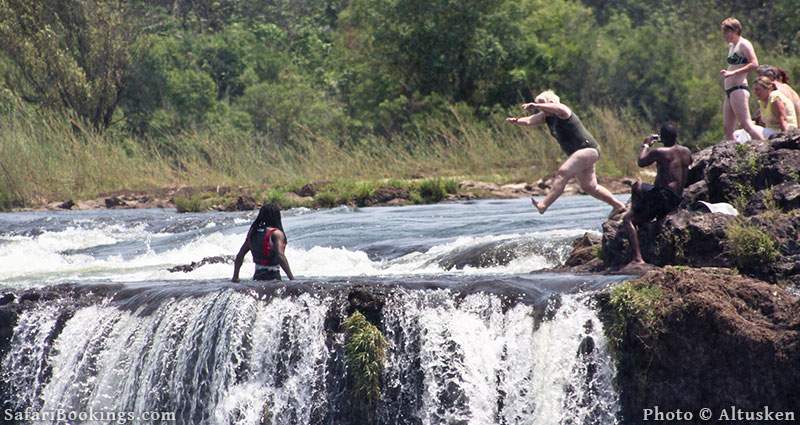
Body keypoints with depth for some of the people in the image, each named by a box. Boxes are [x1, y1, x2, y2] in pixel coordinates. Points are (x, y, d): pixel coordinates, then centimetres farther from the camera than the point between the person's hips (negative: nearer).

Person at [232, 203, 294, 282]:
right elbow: (280, 256, -17)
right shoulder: (276, 234, -5)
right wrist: (291, 278, -16)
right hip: (273, 277, -6)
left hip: (257, 276, 6)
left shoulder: (253, 232, 13)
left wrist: (235, 277, 23)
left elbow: (240, 255, 16)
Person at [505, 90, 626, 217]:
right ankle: (618, 206, 28)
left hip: (588, 149, -11)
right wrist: (516, 121, -28)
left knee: (563, 173, -25)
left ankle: (543, 205, -33)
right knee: (589, 187, 17)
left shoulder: (563, 112, -18)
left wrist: (536, 105, -52)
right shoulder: (546, 116, 7)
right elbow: (529, 120, -6)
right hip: (578, 153, 11)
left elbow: (559, 109, -43)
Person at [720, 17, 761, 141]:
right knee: (728, 128, 6)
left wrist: (732, 73, -22)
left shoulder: (743, 44, -7)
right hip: (729, 91, 10)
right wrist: (726, 72, 13)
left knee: (745, 124, -17)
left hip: (739, 89, -10)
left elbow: (754, 64, -19)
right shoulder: (731, 46, 20)